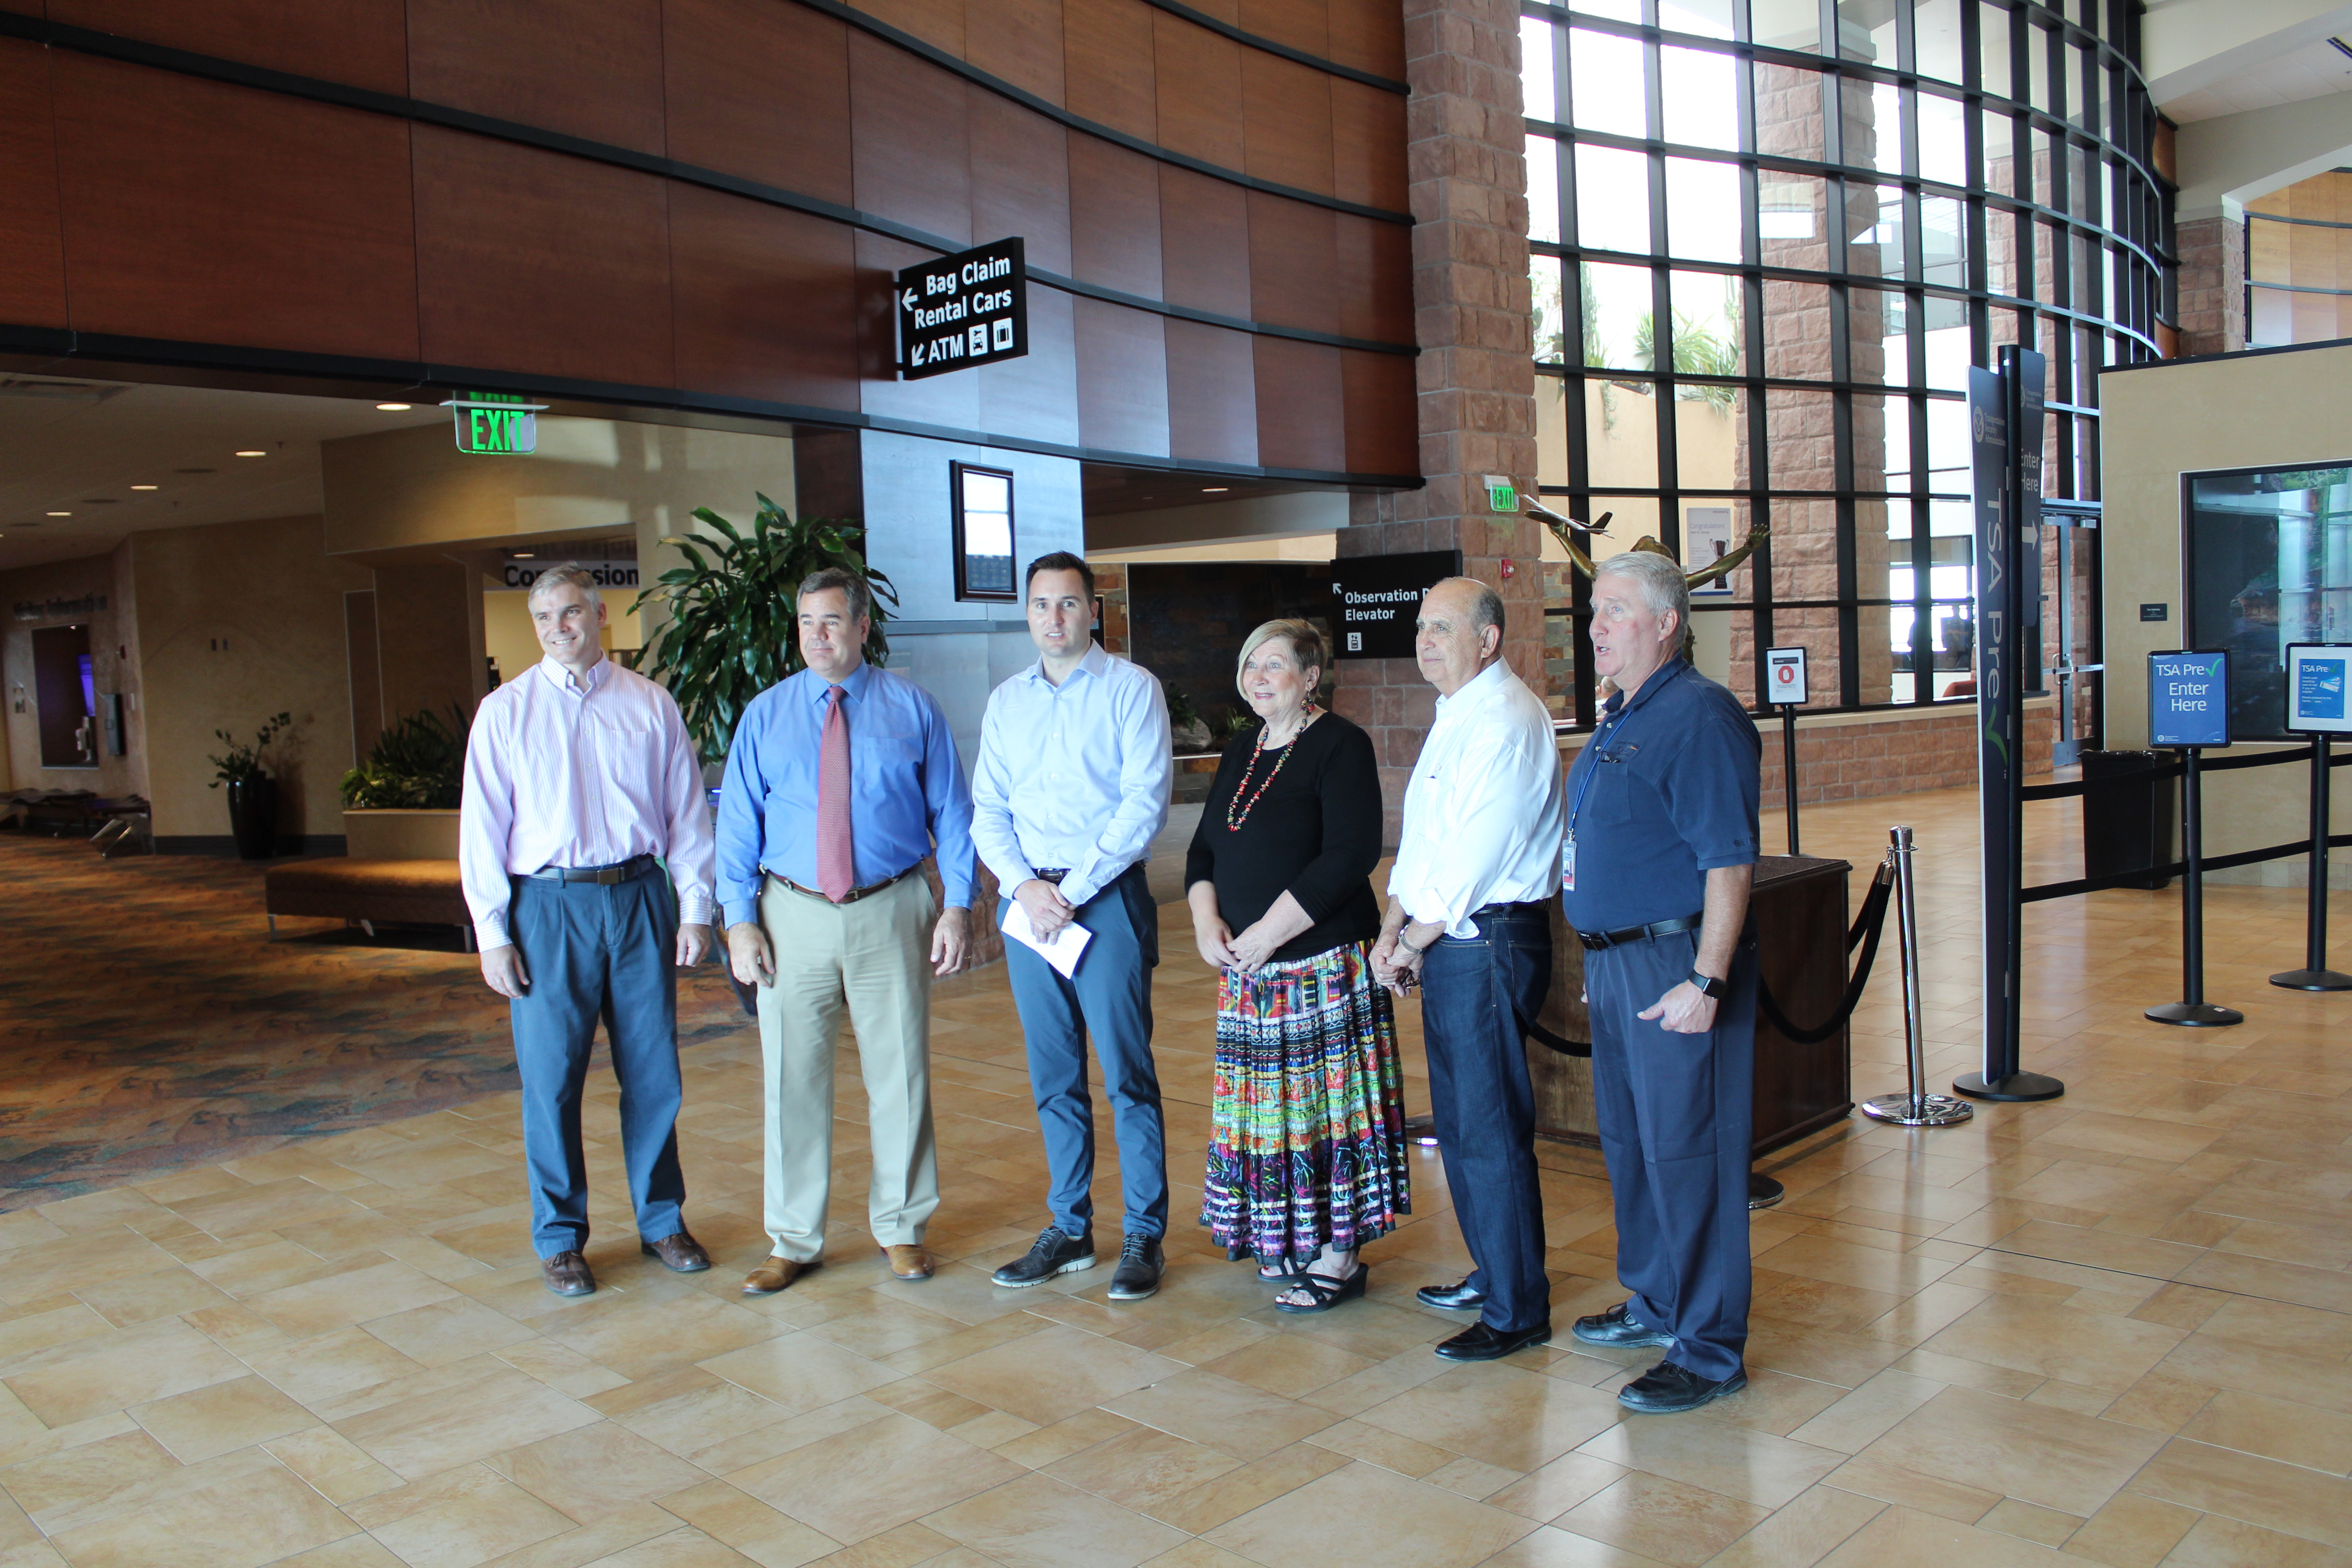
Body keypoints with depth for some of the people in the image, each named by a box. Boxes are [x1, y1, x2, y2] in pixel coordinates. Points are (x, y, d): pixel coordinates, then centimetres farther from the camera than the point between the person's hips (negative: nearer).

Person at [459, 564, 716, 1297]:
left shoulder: (650, 704, 6)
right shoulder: (506, 711, 4)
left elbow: (687, 810, 7)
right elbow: (482, 825, 2)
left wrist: (695, 907, 2)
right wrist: (491, 932, -4)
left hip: (639, 894, 1)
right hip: (549, 904, -1)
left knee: (654, 1071, 7)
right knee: (551, 1077, 2)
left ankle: (662, 1221, 23)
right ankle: (559, 1237, 19)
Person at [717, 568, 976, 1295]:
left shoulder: (911, 708, 3)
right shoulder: (765, 715, 5)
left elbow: (951, 811, 3)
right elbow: (737, 824, 4)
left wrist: (958, 904, -5)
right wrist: (740, 922, -4)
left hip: (891, 912, -1)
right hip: (794, 916, 1)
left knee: (899, 1073, 7)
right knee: (793, 1078, 6)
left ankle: (901, 1227, 24)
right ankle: (794, 1241, 20)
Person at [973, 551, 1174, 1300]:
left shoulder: (1131, 688, -2)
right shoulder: (1006, 701, 13)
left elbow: (1145, 804, -10)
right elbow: (987, 810, 10)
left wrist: (1073, 889, -13)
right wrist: (1023, 886, -7)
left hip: (1107, 898, -4)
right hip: (1027, 901, 5)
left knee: (1127, 1075, -1)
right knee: (1053, 1078, 11)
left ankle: (1143, 1236, 10)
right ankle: (1069, 1230, 22)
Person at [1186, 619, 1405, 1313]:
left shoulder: (1340, 746, -9)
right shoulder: (1242, 750, 14)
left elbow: (1350, 856, -18)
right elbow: (1206, 846, 16)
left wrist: (1268, 932, -18)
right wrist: (1206, 917, -3)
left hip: (1322, 961, -7)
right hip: (1247, 968, 7)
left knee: (1326, 1098, -1)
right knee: (1266, 1101, 11)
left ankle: (1341, 1257, 9)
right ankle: (1285, 1241, 24)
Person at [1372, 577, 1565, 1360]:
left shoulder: (1504, 722, -16)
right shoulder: (1454, 719, 16)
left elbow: (1471, 861, -19)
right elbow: (1420, 842, 17)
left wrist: (1411, 945, -9)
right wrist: (1391, 931, 6)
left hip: (1487, 943, -10)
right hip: (1445, 943, 10)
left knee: (1491, 1131, -2)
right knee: (1459, 1121, 18)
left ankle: (1518, 1311, 10)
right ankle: (1491, 1274, 33)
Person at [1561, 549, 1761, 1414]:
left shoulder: (1699, 716, -15)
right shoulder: (1621, 719, 15)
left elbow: (1729, 860, -21)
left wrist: (1706, 983, -25)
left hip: (1677, 965, -10)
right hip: (1616, 959, 10)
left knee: (1687, 1154, -2)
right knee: (1630, 1142, 19)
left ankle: (1709, 1350, 10)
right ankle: (1656, 1302, 36)